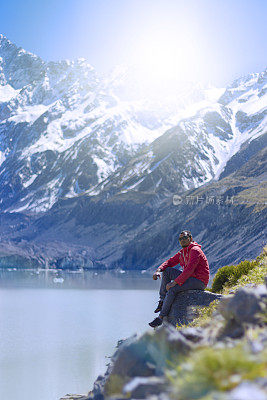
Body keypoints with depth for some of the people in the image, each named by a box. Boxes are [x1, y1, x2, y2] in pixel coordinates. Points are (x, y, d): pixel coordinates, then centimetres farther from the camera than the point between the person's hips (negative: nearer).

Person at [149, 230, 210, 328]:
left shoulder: (195, 250, -15)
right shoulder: (181, 253, 13)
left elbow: (189, 269, -25)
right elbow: (169, 262, 13)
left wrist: (175, 282, -28)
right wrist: (158, 270, -8)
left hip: (199, 281, -9)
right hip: (189, 277, 9)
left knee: (172, 289, -26)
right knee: (167, 271, 0)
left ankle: (161, 317, -18)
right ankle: (162, 301, -4)